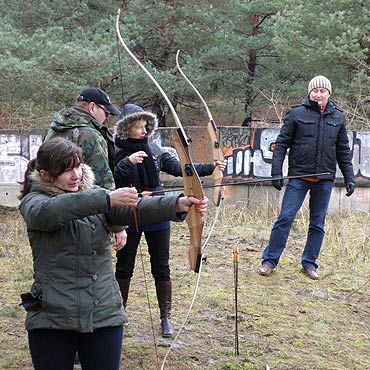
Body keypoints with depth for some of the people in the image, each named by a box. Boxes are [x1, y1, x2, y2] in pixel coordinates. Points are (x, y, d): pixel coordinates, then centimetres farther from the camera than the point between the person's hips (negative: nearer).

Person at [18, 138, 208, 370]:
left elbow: (136, 209, -8)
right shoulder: (33, 201, -2)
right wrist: (107, 200, -36)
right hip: (53, 319, -3)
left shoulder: (95, 194, 8)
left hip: (105, 316, 3)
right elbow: (50, 211, -27)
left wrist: (179, 204, -26)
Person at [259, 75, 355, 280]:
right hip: (299, 177, -3)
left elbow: (343, 151, 14)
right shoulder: (296, 114, -1)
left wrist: (349, 178, 10)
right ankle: (269, 260, 7)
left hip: (325, 179, 3)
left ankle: (309, 263, 21)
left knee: (318, 223, 9)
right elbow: (281, 144, 0)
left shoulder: (338, 117, 9)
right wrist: (276, 172, -7)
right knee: (285, 218, -4)